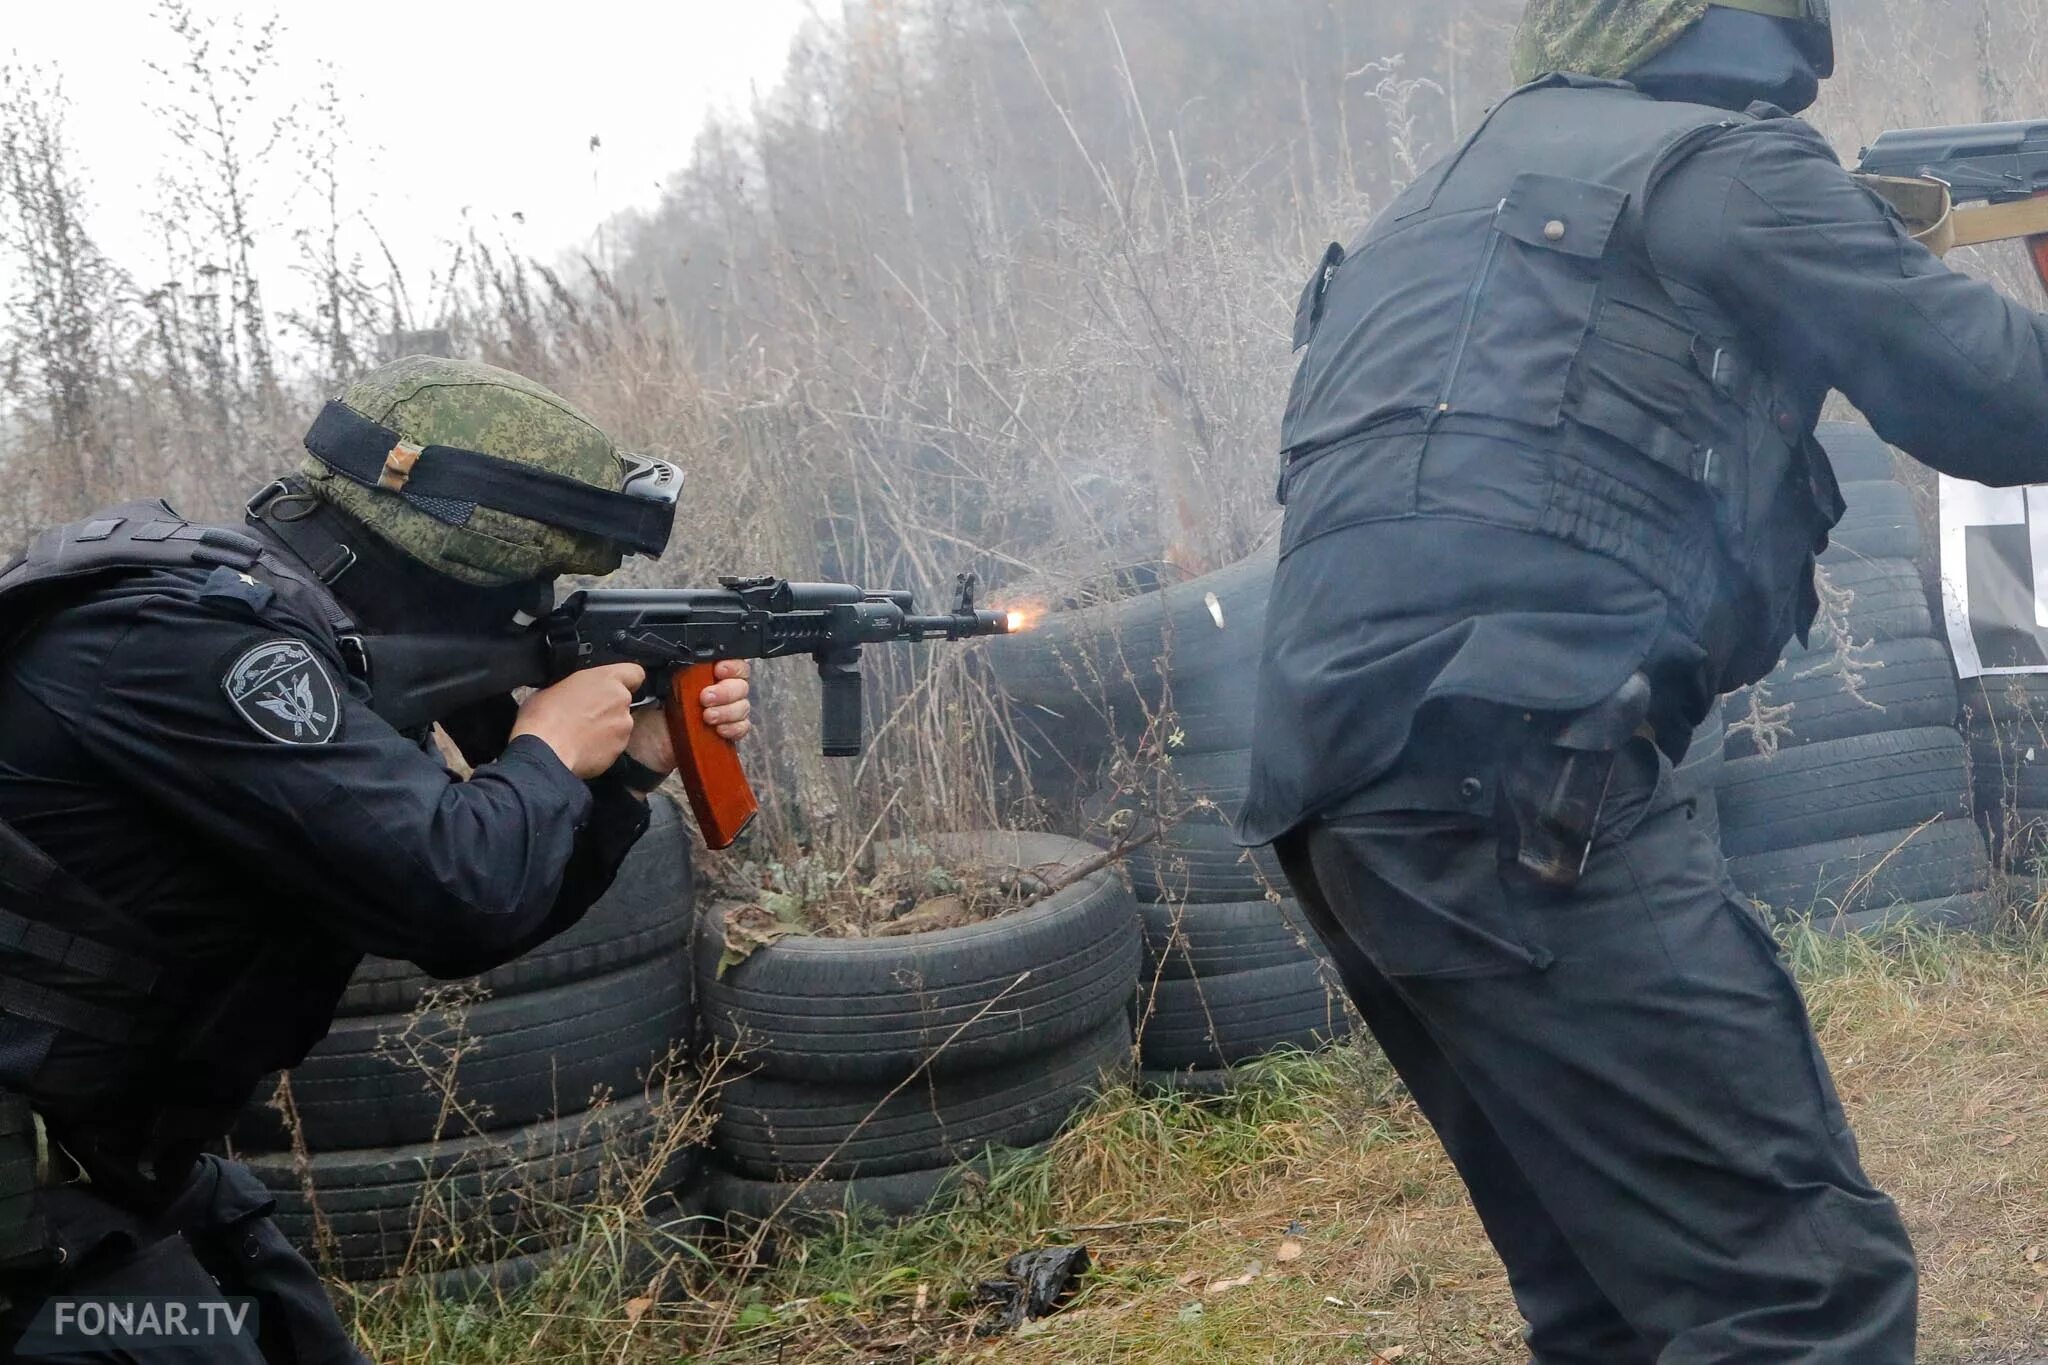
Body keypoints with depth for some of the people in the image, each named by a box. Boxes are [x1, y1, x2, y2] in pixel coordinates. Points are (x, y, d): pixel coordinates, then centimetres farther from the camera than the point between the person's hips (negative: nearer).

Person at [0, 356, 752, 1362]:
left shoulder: (299, 643, 8)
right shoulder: (192, 641, -22)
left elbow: (455, 931, 14)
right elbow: (461, 890, -30)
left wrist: (634, 765, 7)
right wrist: (548, 751, -10)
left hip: (103, 1158, 10)